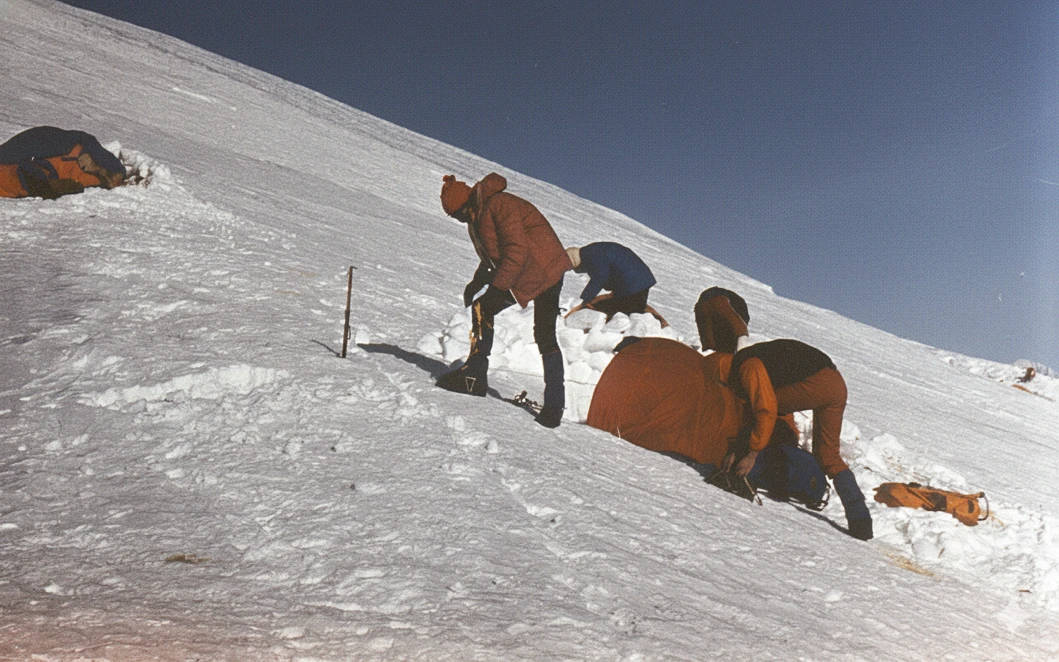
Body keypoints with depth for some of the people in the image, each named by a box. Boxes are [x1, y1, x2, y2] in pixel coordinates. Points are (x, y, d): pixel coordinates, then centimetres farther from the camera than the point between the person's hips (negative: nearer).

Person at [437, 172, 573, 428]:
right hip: (517, 277, 10)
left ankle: (554, 404, -6)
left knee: (544, 336, -11)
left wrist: (496, 285, -21)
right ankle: (474, 376, 8)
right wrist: (478, 280, 5)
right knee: (481, 308, 4)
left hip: (544, 270, -10)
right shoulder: (478, 215, 11)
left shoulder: (500, 205, -19)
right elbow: (492, 256, 19)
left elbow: (517, 250, -24)